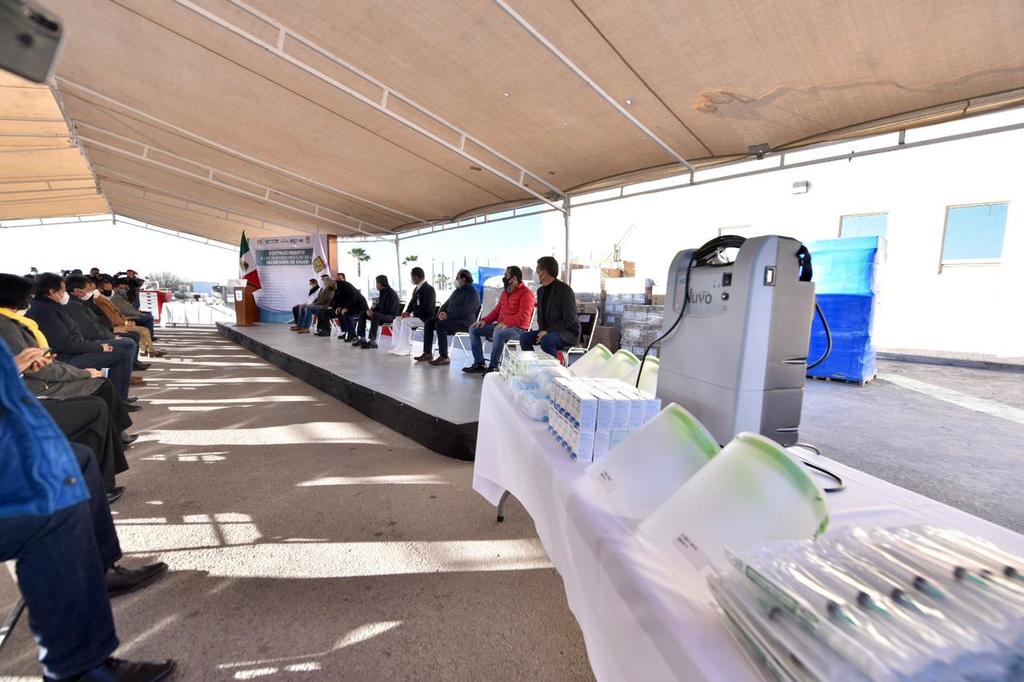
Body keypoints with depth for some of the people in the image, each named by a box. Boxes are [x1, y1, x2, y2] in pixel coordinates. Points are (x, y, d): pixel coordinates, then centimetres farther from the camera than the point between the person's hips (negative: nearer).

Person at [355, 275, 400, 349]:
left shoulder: (391, 293, -17)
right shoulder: (382, 292, 11)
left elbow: (389, 310, -24)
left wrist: (373, 312, -21)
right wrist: (371, 309, 1)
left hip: (391, 316, -10)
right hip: (382, 314, 10)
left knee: (375, 316, -38)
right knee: (362, 314, 8)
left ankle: (373, 341, -35)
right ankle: (362, 338, 5)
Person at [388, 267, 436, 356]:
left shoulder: (429, 289, -16)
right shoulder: (416, 288, 13)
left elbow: (426, 308, -23)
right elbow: (412, 303, 18)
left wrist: (411, 314, -20)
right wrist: (407, 312, -2)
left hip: (425, 318, -9)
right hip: (417, 316, 10)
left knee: (405, 322, -28)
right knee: (397, 321, 0)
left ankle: (404, 349, -24)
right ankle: (396, 346, -3)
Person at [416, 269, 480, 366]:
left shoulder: (472, 292, -11)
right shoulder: (457, 291, 19)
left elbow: (465, 310, -22)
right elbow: (447, 303, 22)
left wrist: (448, 315, -21)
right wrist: (442, 312, 0)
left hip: (465, 322, -10)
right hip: (452, 318, 10)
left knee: (440, 325, -31)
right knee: (429, 322, -4)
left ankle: (444, 357, -28)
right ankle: (427, 353, -4)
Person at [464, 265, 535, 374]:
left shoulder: (526, 293, -12)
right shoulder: (505, 292, 16)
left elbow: (523, 317, -22)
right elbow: (497, 310, 22)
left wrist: (506, 323, -31)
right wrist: (485, 320, 6)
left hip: (518, 329, -9)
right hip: (500, 325, 9)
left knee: (498, 332, -40)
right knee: (473, 328, 1)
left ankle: (493, 367, -26)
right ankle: (479, 364, -1)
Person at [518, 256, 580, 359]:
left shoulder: (564, 289, -14)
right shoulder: (541, 290, 11)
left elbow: (570, 319, -18)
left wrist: (548, 331, -22)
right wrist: (542, 331, -6)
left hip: (568, 332, -7)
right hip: (547, 331, 8)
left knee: (546, 340, -34)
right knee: (524, 338, -10)